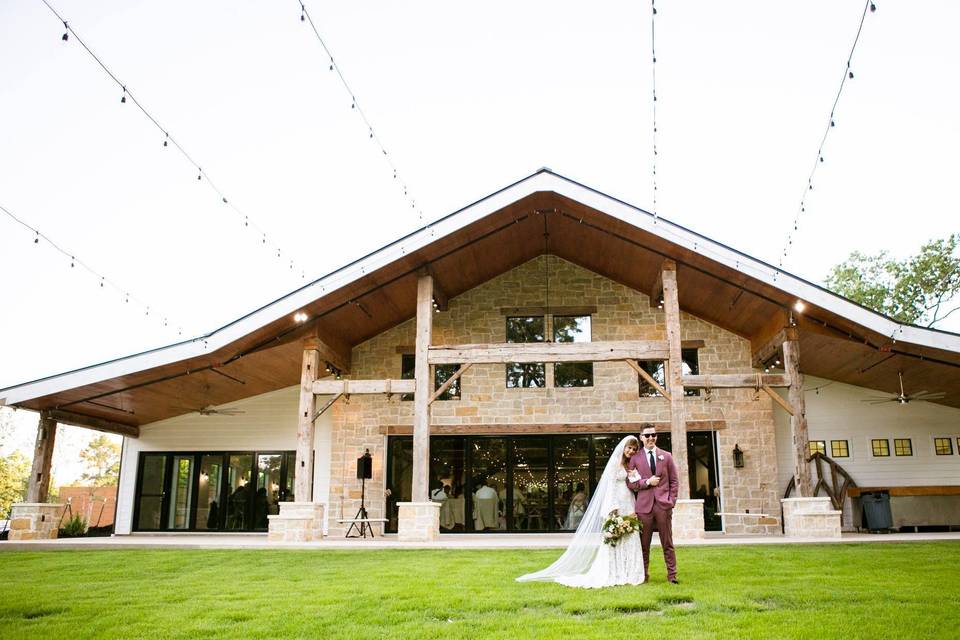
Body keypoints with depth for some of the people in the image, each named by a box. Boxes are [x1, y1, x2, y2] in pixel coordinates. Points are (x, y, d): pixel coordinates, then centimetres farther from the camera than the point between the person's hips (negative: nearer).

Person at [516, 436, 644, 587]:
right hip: (616, 504, -7)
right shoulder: (615, 463, -6)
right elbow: (611, 486, -12)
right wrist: (613, 508, -18)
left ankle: (626, 573, 10)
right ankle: (612, 574, 2)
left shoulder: (630, 464, 15)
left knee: (629, 539, 4)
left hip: (628, 505, 7)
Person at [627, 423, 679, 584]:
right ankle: (643, 575, 13)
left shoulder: (666, 456, 10)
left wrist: (672, 501, 0)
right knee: (644, 544, 5)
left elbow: (674, 481, 10)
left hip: (664, 504, 1)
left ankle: (672, 575, 9)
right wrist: (647, 482, -9)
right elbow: (630, 483, 3)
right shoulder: (635, 458, 5)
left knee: (667, 543, 4)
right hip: (644, 505, -1)